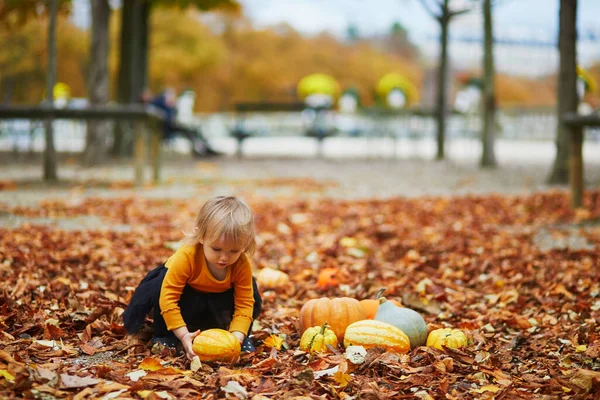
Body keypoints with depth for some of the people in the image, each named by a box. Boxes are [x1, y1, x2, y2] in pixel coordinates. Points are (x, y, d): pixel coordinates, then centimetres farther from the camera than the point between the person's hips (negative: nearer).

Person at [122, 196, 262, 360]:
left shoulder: (242, 264, -32)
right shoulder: (186, 257, -42)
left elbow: (244, 304, -28)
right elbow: (168, 297, -41)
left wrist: (237, 336, -44)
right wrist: (183, 335, -47)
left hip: (217, 301, 2)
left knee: (253, 298, -21)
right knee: (160, 285, -33)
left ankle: (245, 338, 7)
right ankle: (164, 337, -12)